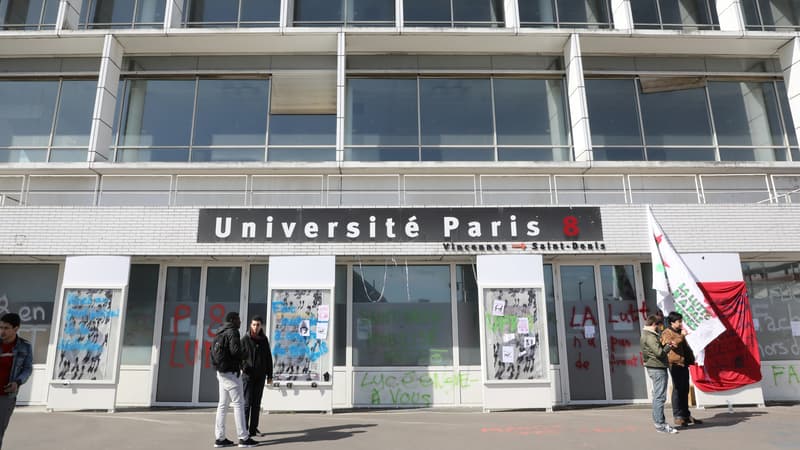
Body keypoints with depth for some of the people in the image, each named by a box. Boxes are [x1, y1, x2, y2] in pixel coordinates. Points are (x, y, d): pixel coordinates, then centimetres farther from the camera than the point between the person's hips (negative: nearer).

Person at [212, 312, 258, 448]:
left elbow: (213, 351, 18)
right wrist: (243, 354, -6)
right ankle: (243, 438, -2)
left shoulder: (219, 333, 15)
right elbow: (235, 350, -25)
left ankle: (220, 438, 12)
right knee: (238, 405, -5)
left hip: (221, 372, 9)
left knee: (222, 405, 10)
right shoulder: (232, 332, -13)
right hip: (231, 372, -9)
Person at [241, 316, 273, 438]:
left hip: (260, 376, 4)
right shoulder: (245, 339, -6)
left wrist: (269, 375, 8)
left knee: (257, 403, 8)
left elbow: (268, 358, 9)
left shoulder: (264, 339, 5)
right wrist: (243, 367, -24)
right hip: (248, 375, -4)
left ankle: (253, 429, 15)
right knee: (247, 403, -3)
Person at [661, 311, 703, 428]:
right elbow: (672, 343, -25)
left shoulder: (679, 332, 21)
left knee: (685, 391, 13)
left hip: (683, 363, 9)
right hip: (676, 364, -9)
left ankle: (686, 415, 20)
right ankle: (677, 417, -4)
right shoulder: (667, 333, -6)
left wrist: (691, 358, 20)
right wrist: (681, 336, -19)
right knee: (677, 390, -7)